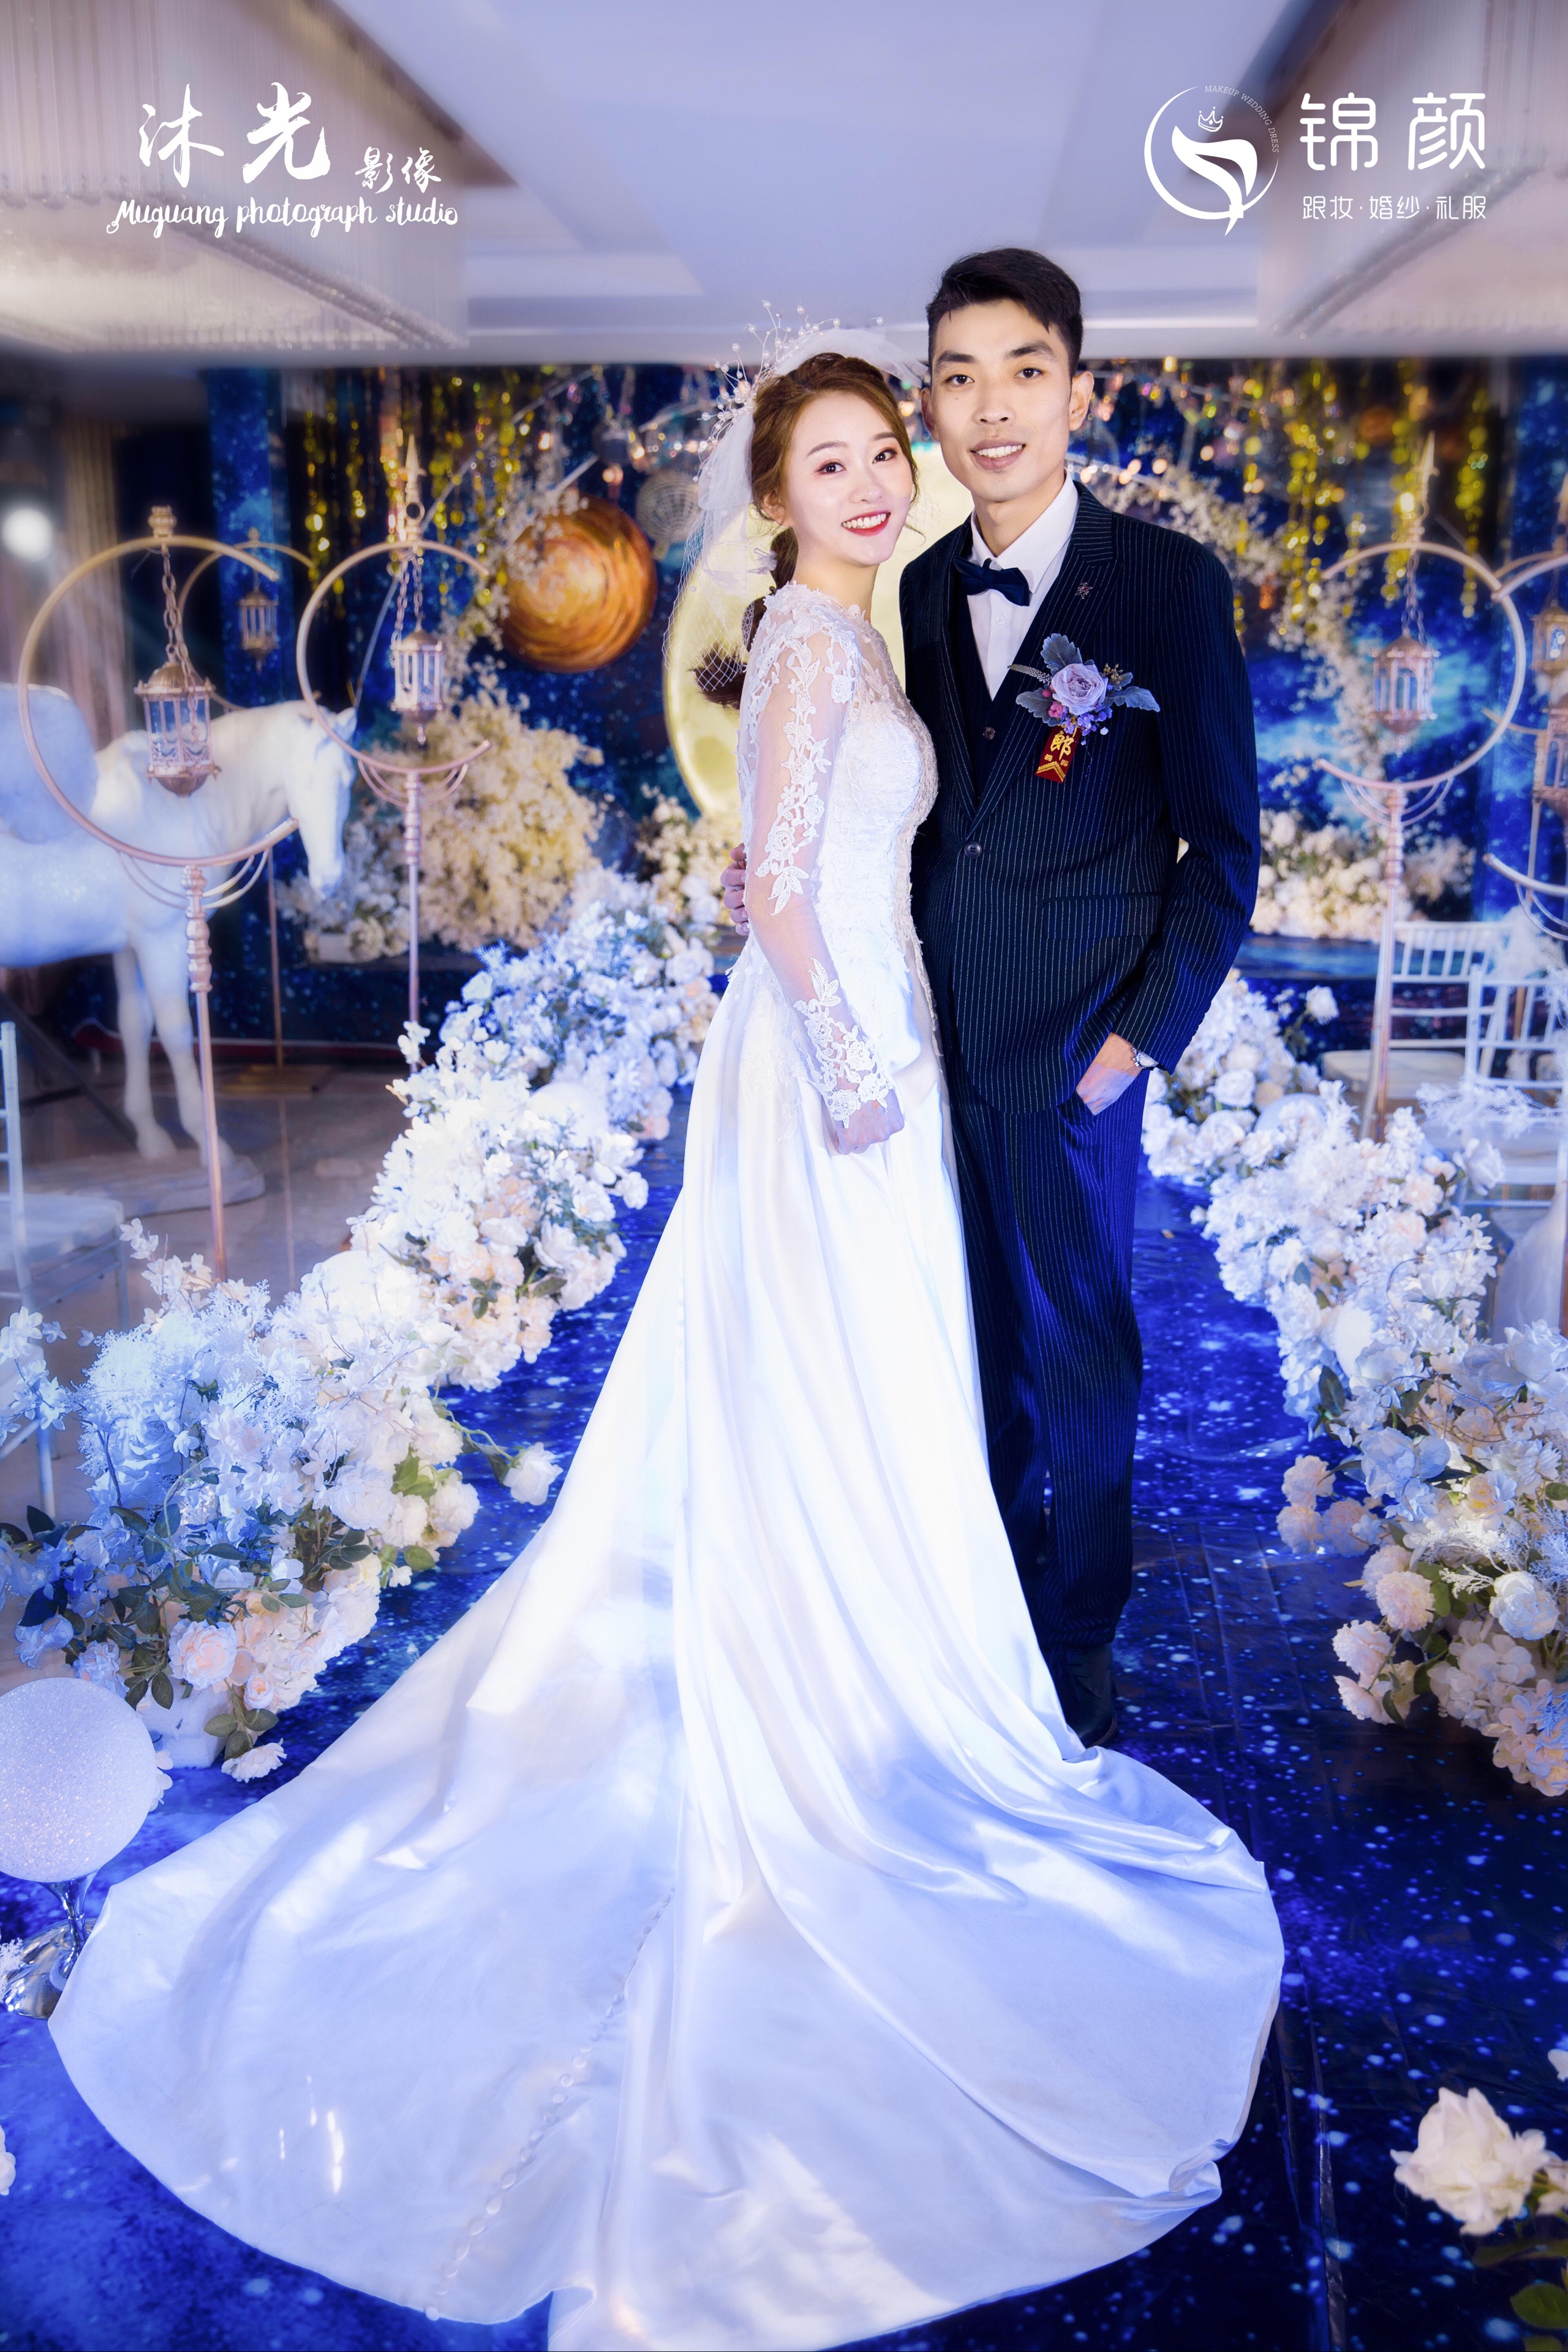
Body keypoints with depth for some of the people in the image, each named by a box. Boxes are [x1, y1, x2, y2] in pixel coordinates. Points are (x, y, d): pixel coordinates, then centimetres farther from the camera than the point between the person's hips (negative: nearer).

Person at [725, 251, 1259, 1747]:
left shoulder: (1169, 581, -7)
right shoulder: (923, 588, 7)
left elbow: (1223, 846, -6)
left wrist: (1143, 1036, -10)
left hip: (1072, 1048, -4)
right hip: (934, 1033, 4)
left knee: (1076, 1353, 10)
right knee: (976, 1336, 16)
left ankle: (1076, 1640, 31)